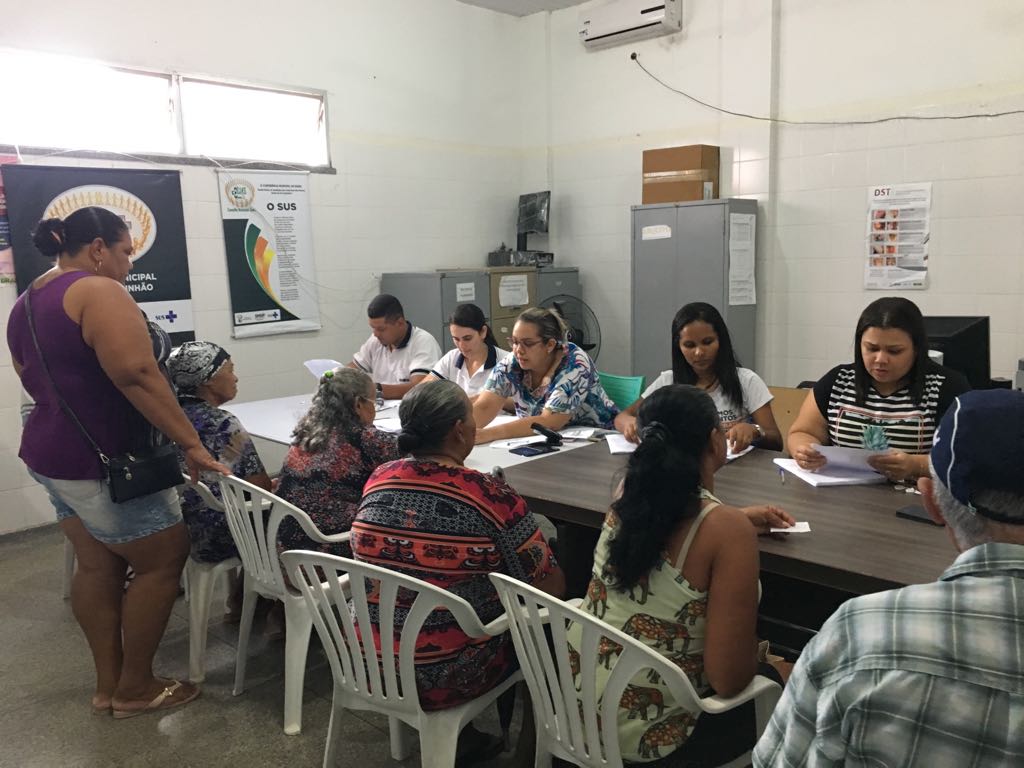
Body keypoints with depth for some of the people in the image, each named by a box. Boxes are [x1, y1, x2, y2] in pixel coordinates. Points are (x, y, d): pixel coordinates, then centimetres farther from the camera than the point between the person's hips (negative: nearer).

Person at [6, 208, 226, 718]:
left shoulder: (28, 303, 13)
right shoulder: (98, 292, -19)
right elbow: (136, 374, -30)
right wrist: (190, 443, -27)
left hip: (57, 456, 10)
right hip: (105, 463, -10)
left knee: (98, 568, 16)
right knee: (162, 561, 4)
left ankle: (108, 685, 25)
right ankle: (135, 689, 14)